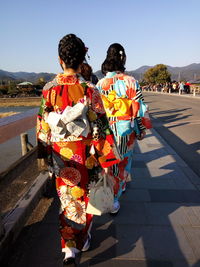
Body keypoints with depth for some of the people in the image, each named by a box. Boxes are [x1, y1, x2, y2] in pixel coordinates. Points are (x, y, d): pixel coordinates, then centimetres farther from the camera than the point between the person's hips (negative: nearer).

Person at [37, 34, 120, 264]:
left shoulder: (49, 89, -7)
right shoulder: (89, 90, -14)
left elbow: (43, 126, -1)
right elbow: (100, 126, -12)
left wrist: (43, 154, 11)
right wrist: (108, 159, -3)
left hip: (61, 157, 1)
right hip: (84, 156, -1)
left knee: (67, 198, 18)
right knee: (84, 195, 20)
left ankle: (69, 247, 26)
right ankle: (84, 239, 40)